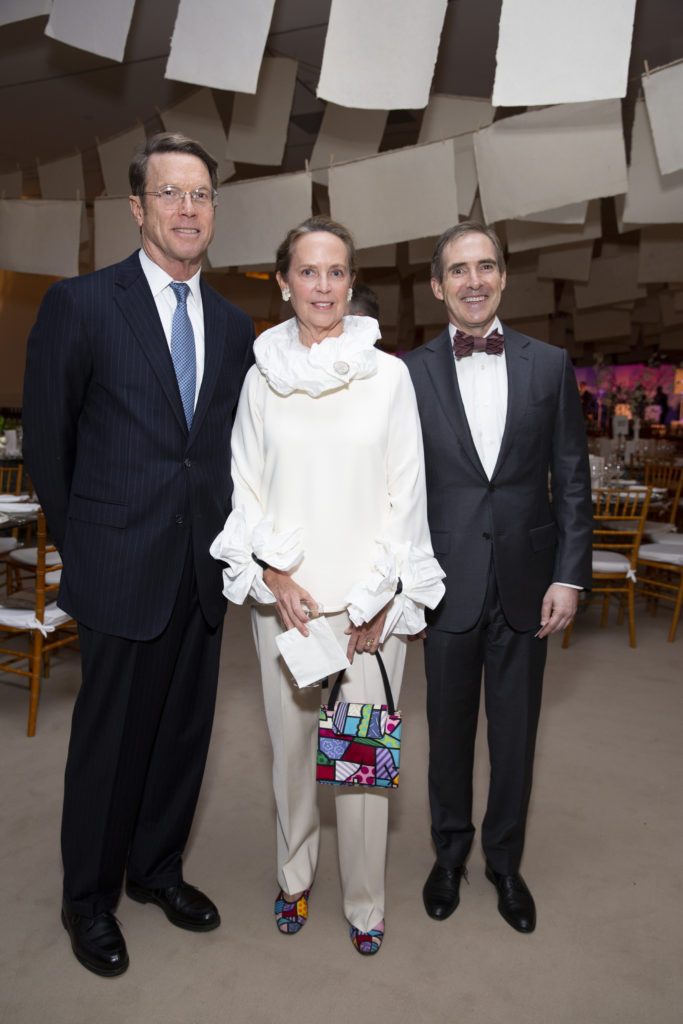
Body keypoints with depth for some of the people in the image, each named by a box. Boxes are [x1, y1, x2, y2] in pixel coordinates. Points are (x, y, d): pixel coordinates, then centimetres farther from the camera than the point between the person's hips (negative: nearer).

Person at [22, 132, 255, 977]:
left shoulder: (233, 324, 10)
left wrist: (222, 536, 8)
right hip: (122, 570, -4)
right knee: (110, 740, 9)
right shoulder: (80, 305, -5)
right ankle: (88, 899, 34)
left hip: (203, 571, 5)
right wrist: (84, 541, 4)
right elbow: (46, 442, -1)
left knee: (184, 732, 16)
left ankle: (157, 868, 40)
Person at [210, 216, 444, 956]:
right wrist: (273, 576, -6)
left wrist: (380, 599, -5)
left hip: (369, 597, -1)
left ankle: (364, 901, 27)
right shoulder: (261, 377, 3)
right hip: (283, 594, 2)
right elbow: (246, 487, 5)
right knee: (291, 740, 13)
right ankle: (294, 876, 37)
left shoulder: (388, 375, -2)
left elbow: (406, 491, -2)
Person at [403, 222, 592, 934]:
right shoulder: (409, 373, -1)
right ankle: (450, 852, 39)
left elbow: (572, 481, 3)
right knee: (449, 725, 15)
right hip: (449, 580, -1)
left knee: (516, 729, 14)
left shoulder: (549, 366, 3)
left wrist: (569, 575, -3)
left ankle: (505, 860, 38)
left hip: (526, 579, 1)